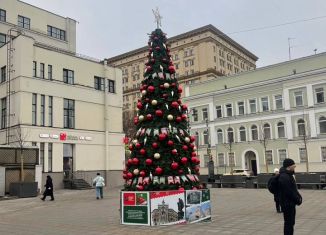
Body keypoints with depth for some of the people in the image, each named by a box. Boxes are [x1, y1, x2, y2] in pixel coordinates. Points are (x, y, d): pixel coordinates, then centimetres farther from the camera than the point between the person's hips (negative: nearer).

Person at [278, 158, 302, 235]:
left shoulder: (288, 175, 12)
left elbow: (294, 189, 17)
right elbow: (289, 192, -25)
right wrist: (298, 200, -15)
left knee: (291, 222, 18)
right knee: (289, 223, -2)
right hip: (287, 203, -10)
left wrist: (299, 197, 5)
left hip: (290, 203, 10)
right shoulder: (284, 177, -23)